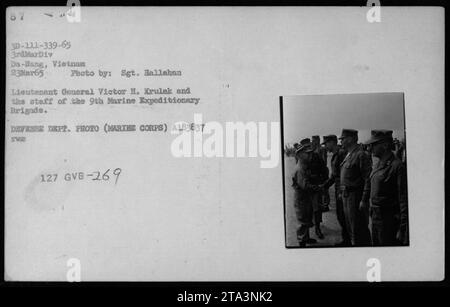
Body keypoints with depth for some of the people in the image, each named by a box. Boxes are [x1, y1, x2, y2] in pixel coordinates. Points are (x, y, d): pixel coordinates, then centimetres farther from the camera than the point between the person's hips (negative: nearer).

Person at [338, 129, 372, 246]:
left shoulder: (361, 155, -16)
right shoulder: (348, 155, 13)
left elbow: (368, 179, -20)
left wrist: (364, 200, -22)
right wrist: (342, 193, 16)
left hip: (356, 196, -9)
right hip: (346, 196, 9)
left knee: (358, 229, -2)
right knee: (350, 228, 18)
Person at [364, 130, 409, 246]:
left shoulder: (397, 166, -18)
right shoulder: (379, 164, 10)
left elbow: (404, 200, -20)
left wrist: (403, 229, -21)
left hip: (389, 220, -9)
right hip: (375, 218, 9)